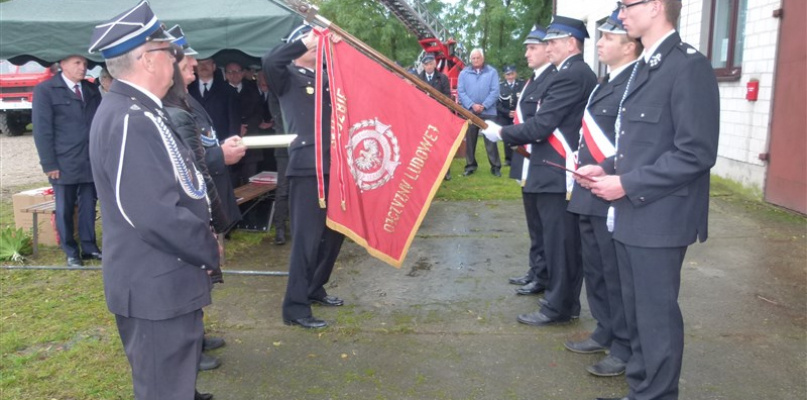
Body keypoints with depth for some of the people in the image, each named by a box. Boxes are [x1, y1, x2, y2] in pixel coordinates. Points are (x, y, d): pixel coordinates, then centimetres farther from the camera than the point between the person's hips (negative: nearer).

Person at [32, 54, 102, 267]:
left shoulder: (92, 90, 11)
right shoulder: (45, 90, -1)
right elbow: (42, 130, -5)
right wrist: (49, 164, -9)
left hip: (91, 161, 3)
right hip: (64, 163, -3)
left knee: (88, 207, 9)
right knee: (65, 209, 7)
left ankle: (89, 247, 20)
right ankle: (71, 252, 18)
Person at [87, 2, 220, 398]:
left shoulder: (136, 111, 10)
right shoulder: (130, 120, -23)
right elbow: (154, 214, -29)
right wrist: (208, 250, -14)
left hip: (163, 280, 10)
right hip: (156, 287, -10)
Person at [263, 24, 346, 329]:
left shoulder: (327, 78, 19)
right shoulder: (288, 77, 0)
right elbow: (270, 61, -20)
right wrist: (306, 41, -18)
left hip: (333, 165, 7)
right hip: (306, 167, -7)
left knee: (335, 231, 14)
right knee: (307, 236, -7)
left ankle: (314, 288, 31)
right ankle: (295, 307, 2)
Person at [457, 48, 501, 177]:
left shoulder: (492, 72, 3)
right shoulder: (464, 73, 6)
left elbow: (495, 91, -4)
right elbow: (460, 92, -1)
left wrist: (484, 106, -14)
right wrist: (472, 105, -13)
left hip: (488, 112, -2)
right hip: (469, 112, 2)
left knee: (490, 140, 0)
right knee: (469, 140, 7)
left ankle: (495, 166, 5)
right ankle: (470, 165, 17)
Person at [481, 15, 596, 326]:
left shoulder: (570, 76, -16)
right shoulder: (581, 73, 16)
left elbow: (540, 126, -20)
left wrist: (501, 133, -8)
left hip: (558, 173, -10)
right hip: (564, 170, 10)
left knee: (558, 243, -1)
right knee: (565, 242, 16)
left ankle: (558, 306, 10)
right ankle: (567, 301, 27)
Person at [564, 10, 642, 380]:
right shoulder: (605, 83, 17)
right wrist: (579, 161, 10)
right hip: (590, 195, 10)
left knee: (617, 276, 2)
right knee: (594, 271, 18)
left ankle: (625, 348, 17)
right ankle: (605, 333, 34)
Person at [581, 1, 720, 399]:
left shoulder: (689, 66, -14)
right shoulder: (644, 66, 15)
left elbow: (696, 152, -20)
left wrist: (626, 184, -19)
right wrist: (606, 168, 5)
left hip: (659, 219, -9)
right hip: (630, 216, 9)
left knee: (656, 316, 4)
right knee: (637, 313, 18)